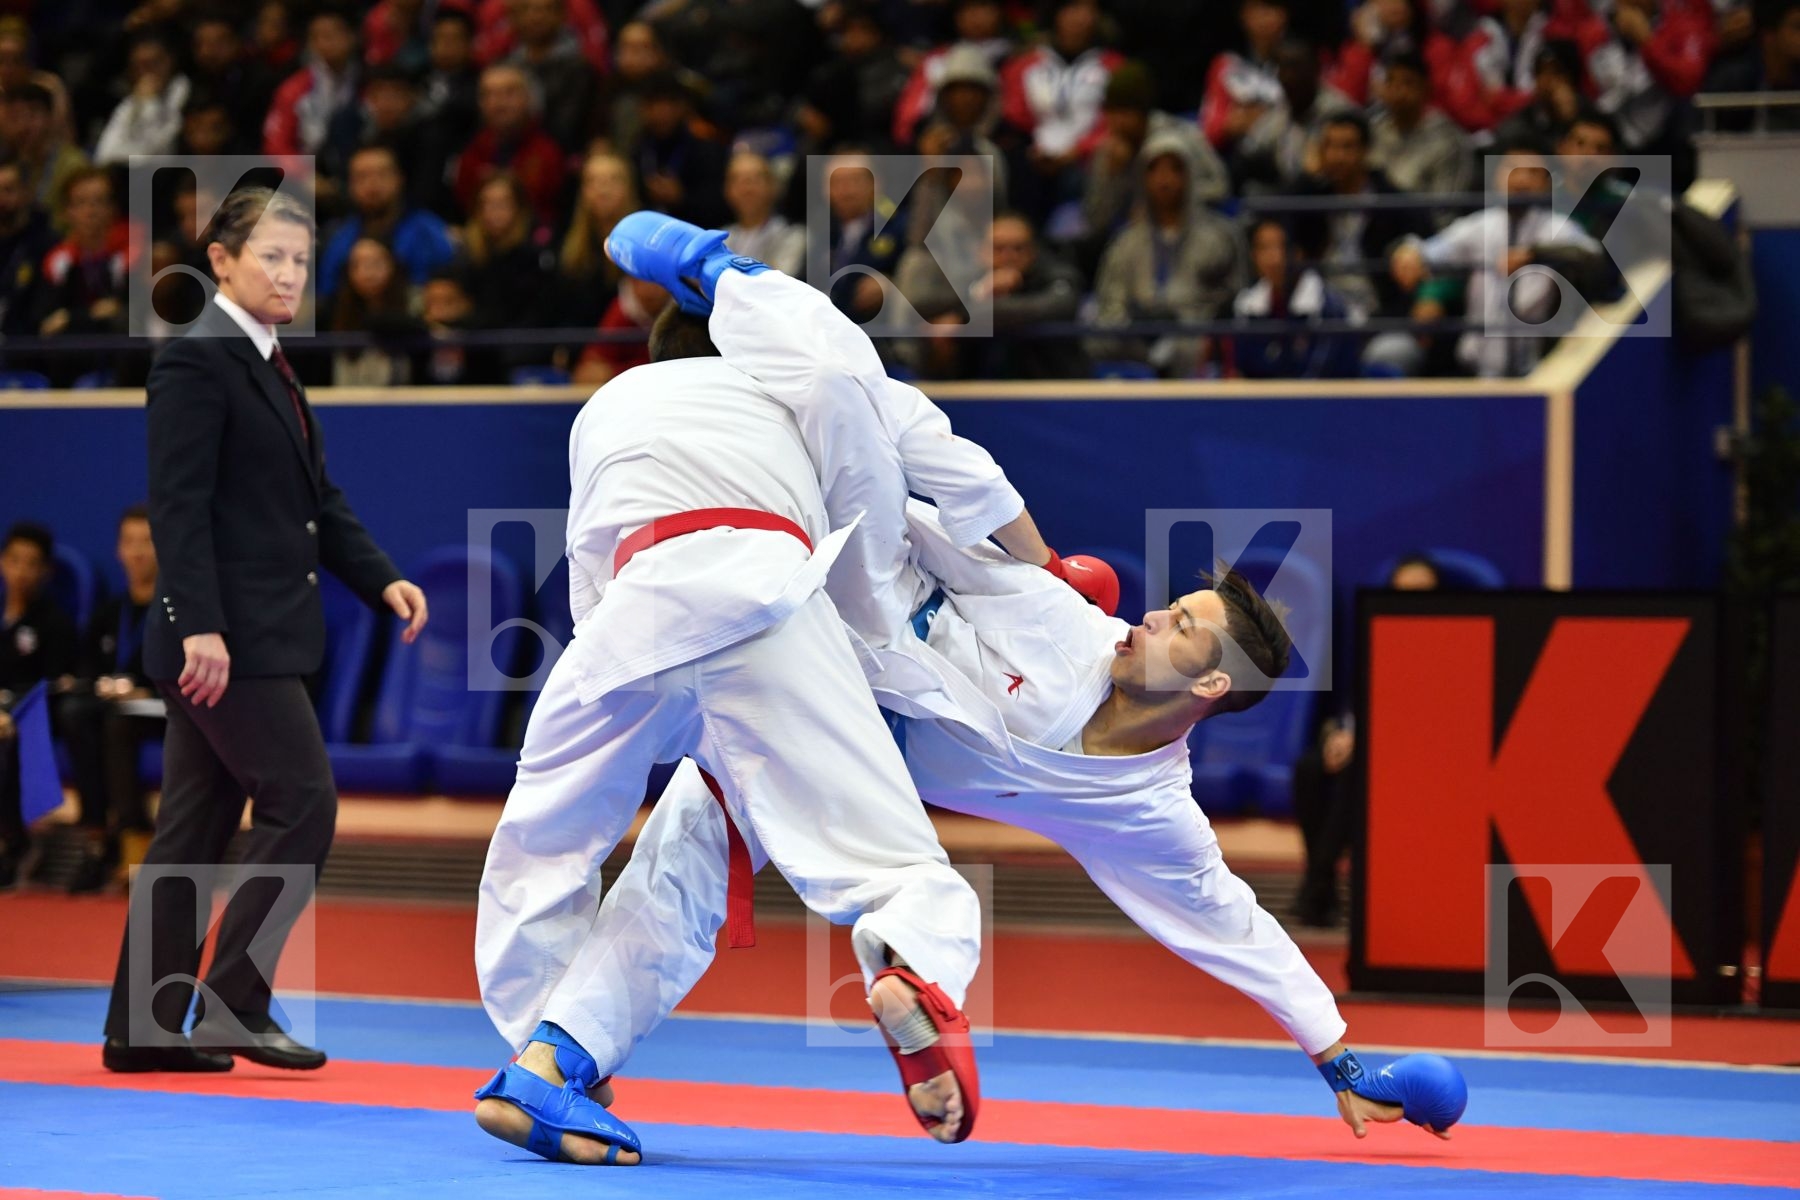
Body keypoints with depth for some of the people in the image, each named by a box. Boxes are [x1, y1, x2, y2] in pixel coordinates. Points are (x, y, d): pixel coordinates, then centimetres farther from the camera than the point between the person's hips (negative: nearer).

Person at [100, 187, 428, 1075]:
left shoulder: (268, 367, 18)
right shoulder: (196, 366, -11)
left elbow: (317, 499, 21)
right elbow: (177, 504, -18)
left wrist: (381, 580, 9)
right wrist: (200, 625, -24)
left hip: (261, 632, 9)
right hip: (223, 635, -9)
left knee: (196, 827, 10)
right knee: (301, 803, -10)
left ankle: (144, 1028, 13)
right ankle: (231, 1004, -4)